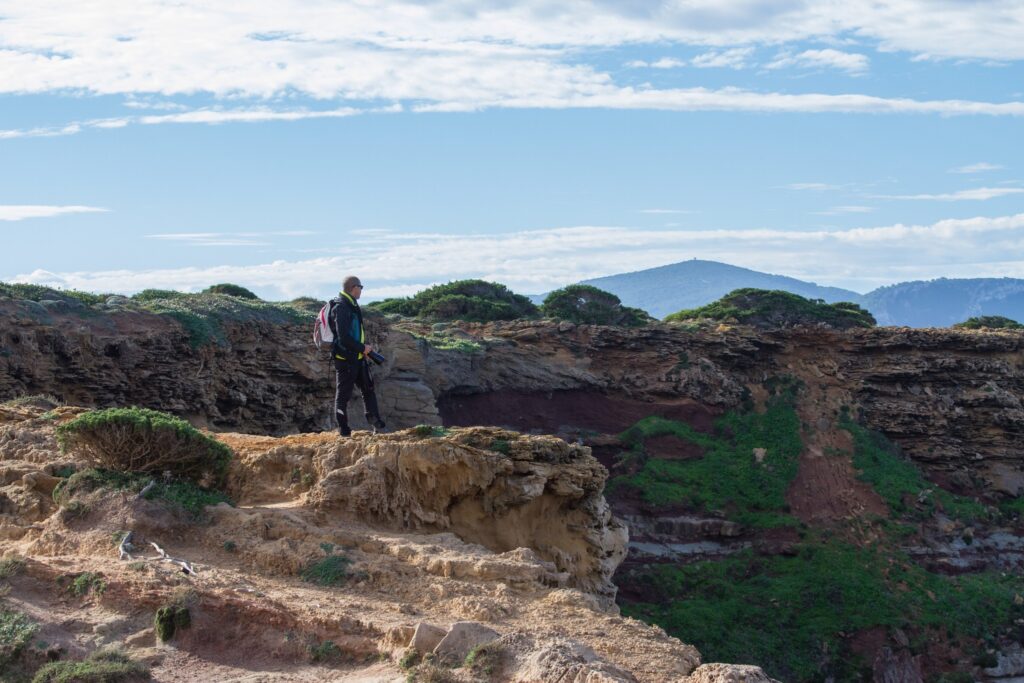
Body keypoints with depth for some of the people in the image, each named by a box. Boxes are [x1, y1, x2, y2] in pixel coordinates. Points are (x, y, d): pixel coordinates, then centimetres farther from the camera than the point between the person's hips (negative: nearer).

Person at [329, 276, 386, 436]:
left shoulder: (351, 306, 13)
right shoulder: (341, 308, -19)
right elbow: (343, 337, -25)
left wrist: (364, 347, 11)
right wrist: (362, 348, -16)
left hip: (357, 357, 10)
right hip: (345, 358, -10)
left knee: (368, 387, 15)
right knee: (343, 393, 0)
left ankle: (374, 418, 24)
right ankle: (343, 428, 7)